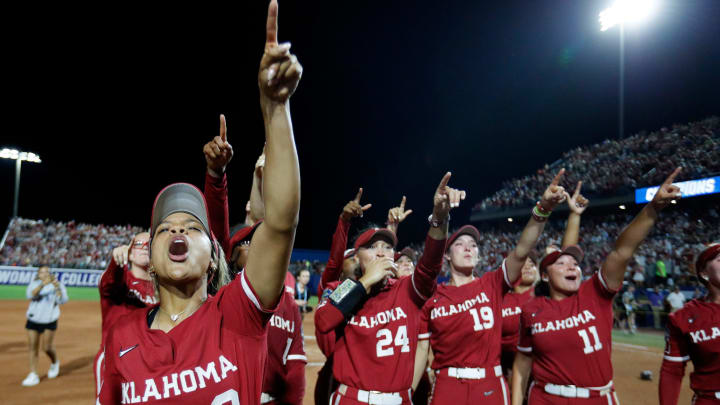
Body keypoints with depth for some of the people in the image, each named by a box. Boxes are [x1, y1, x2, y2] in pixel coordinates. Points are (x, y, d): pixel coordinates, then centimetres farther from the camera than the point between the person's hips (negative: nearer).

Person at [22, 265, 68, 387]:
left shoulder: (57, 285, -2)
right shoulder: (34, 284, 2)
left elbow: (62, 300, -15)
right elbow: (30, 294, -20)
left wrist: (57, 286, -26)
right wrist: (43, 284, -33)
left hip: (49, 321, -2)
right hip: (33, 320, 2)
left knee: (47, 347, -2)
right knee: (33, 348, 2)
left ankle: (55, 363, 29)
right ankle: (33, 375, 12)